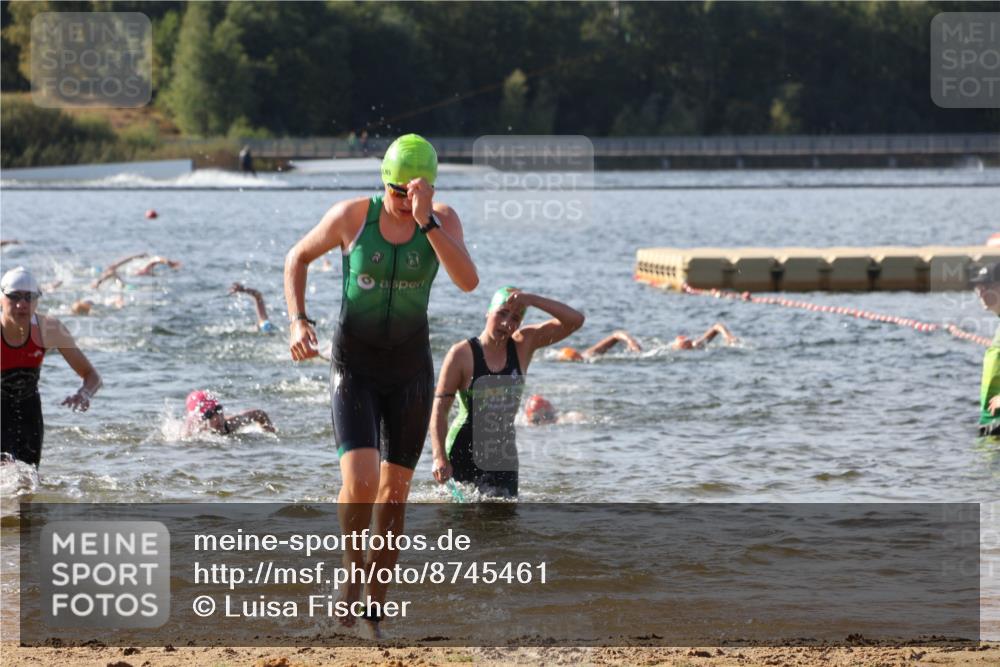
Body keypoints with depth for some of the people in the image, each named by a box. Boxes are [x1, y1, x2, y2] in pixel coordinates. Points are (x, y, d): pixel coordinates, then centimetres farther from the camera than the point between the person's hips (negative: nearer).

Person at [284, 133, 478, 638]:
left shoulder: (443, 219, -8)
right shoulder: (352, 216, -12)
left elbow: (468, 281, -24)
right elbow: (298, 258, 4)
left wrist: (425, 221, -33)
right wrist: (298, 322, -10)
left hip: (410, 371, 2)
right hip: (354, 368, -2)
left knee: (395, 492, 9)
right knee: (360, 483, -20)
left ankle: (375, 605, 26)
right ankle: (352, 571, 10)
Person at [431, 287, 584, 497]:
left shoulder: (524, 344, 0)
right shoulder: (462, 354, -11)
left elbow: (575, 320, -7)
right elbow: (440, 408, -12)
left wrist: (532, 300, -20)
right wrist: (439, 457, -22)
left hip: (503, 453, 3)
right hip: (464, 452, -3)